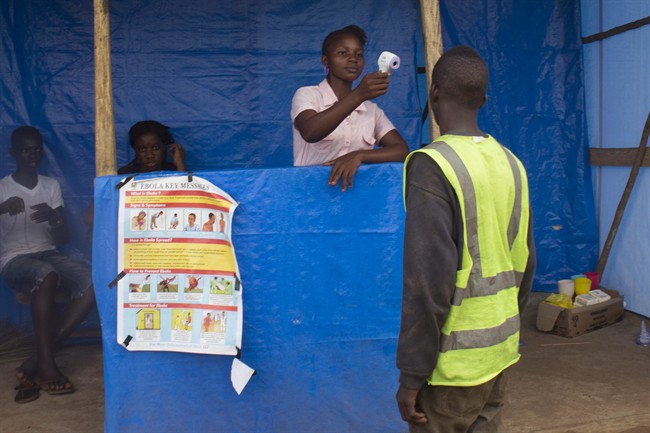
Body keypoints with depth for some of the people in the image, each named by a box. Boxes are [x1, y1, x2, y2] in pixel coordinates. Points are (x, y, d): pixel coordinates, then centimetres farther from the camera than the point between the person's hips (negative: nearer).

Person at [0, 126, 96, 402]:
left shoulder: (51, 186, 12)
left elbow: (63, 239, 9)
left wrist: (53, 217, -13)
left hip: (49, 255, 4)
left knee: (93, 284, -27)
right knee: (46, 275, -40)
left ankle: (35, 362, -26)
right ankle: (45, 365, -33)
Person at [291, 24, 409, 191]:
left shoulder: (372, 109, 12)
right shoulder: (307, 95, 1)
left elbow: (402, 150, 0)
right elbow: (310, 132, -20)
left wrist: (359, 155, -16)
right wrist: (359, 95, -28)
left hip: (355, 191, 3)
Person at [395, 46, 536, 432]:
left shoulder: (433, 165, -17)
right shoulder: (510, 163, 3)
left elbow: (428, 279, -20)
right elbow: (525, 263, 9)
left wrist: (412, 374, -13)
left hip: (454, 361, -6)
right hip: (500, 352, 6)